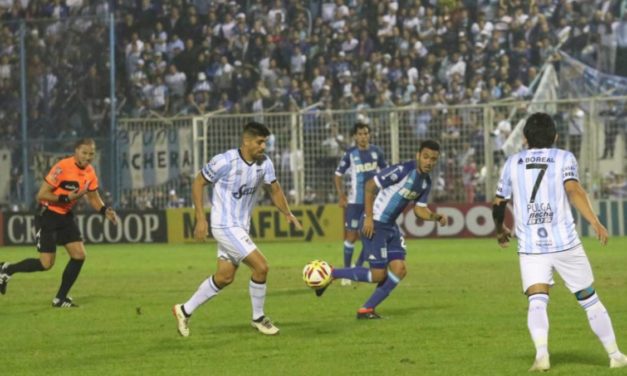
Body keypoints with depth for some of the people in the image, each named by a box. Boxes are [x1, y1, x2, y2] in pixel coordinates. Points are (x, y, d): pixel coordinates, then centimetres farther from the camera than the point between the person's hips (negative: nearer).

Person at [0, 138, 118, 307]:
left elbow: (94, 198, 13)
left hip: (66, 216, 7)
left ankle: (61, 299, 8)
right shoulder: (62, 168, -23)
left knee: (79, 255, -4)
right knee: (46, 263, -11)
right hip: (47, 215, -7)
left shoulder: (90, 173, -1)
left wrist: (105, 210, -7)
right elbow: (41, 194, -22)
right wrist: (66, 198, -32)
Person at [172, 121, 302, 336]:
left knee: (225, 277, 12)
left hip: (242, 227, 8)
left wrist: (288, 214, 0)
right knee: (261, 266, -14)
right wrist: (201, 219, -12)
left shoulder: (264, 164, -2)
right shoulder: (225, 162, -19)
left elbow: (274, 190, 13)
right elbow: (198, 183, -8)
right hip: (225, 226, -8)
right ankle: (258, 318, 4)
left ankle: (185, 311, 27)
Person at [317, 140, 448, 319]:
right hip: (375, 224, -9)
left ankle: (367, 309, 7)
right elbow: (370, 186, -18)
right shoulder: (403, 170, -21)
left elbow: (419, 209, 15)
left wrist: (436, 217, -5)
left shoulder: (425, 182, 6)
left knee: (400, 270, -2)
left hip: (391, 226, 9)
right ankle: (331, 275, 6)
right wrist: (368, 218, -20)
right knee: (378, 275, -10)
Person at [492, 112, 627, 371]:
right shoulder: (564, 158, 4)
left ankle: (541, 353, -33)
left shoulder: (513, 162, 12)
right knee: (589, 299, 11)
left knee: (537, 302, -8)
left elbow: (499, 204, 16)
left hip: (530, 246, 1)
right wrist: (595, 222, -19)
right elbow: (573, 190, -14)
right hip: (565, 243, -1)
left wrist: (500, 231, 35)